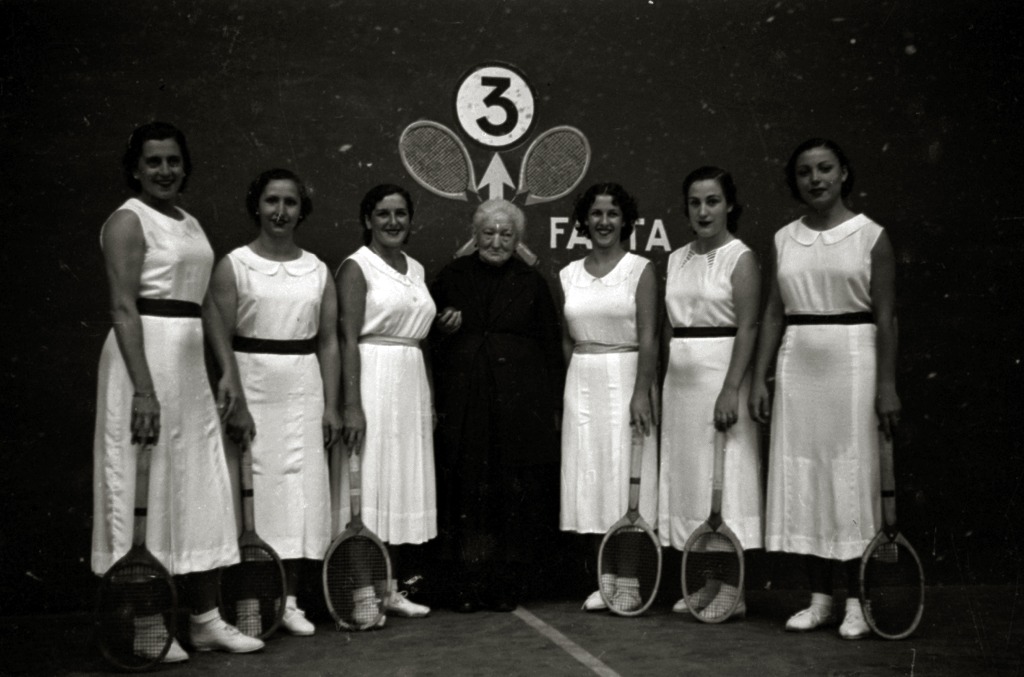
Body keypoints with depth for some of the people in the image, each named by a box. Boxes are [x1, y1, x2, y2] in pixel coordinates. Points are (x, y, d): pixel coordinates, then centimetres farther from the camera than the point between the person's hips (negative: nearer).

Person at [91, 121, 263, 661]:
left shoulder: (191, 224, 17)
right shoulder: (127, 221, -6)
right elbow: (123, 307, -15)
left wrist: (229, 370, 7)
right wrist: (143, 390, -23)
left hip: (189, 363, 8)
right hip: (144, 358, -8)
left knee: (201, 489, 10)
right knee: (145, 488, -2)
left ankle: (205, 619, 19)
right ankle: (142, 626, 9)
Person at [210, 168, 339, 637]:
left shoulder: (318, 271, 10)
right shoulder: (234, 265, 1)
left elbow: (329, 343, 9)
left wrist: (331, 406, 4)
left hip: (303, 389, 3)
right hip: (251, 385, -3)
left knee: (300, 487, 4)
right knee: (254, 487, -3)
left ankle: (289, 600, 14)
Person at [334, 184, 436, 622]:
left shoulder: (416, 269, 16)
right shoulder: (356, 267, -5)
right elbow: (348, 339, -12)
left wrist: (430, 400, 17)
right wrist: (352, 404, -20)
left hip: (412, 381, 7)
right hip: (372, 378, -7)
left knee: (401, 486, 9)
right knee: (367, 484, -6)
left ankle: (388, 588, 18)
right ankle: (362, 593, 0)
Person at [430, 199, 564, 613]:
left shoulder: (531, 284, 7)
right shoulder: (452, 277, 9)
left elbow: (551, 347, 7)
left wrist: (553, 406, 2)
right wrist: (443, 326, -6)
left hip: (520, 404, 0)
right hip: (463, 404, 1)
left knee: (519, 494, 0)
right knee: (466, 493, -1)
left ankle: (509, 586, 10)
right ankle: (469, 587, 7)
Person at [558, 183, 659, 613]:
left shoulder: (640, 269, -2)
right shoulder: (569, 275, 10)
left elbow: (648, 336, -9)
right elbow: (567, 340, 13)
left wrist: (642, 390, -17)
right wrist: (567, 394, 7)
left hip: (625, 378, -4)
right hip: (582, 383, 4)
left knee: (624, 478, -3)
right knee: (590, 480, 5)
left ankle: (628, 583, 6)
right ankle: (604, 581, 14)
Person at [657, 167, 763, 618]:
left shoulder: (740, 258, -5)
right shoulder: (676, 260, 14)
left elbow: (747, 328, -13)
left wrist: (730, 390, -21)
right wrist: (659, 385, 12)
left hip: (721, 374, -7)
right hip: (680, 379, 7)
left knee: (725, 475, -4)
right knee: (685, 474, 8)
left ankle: (731, 590, 5)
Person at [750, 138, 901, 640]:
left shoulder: (870, 236, -1)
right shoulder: (784, 239, 10)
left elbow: (885, 316, -4)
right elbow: (773, 313, 9)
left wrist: (887, 384, -10)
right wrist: (759, 379, 3)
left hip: (852, 362, -4)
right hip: (797, 365, 4)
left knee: (852, 476, 0)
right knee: (802, 477, 5)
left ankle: (856, 601, 11)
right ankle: (819, 597, 16)